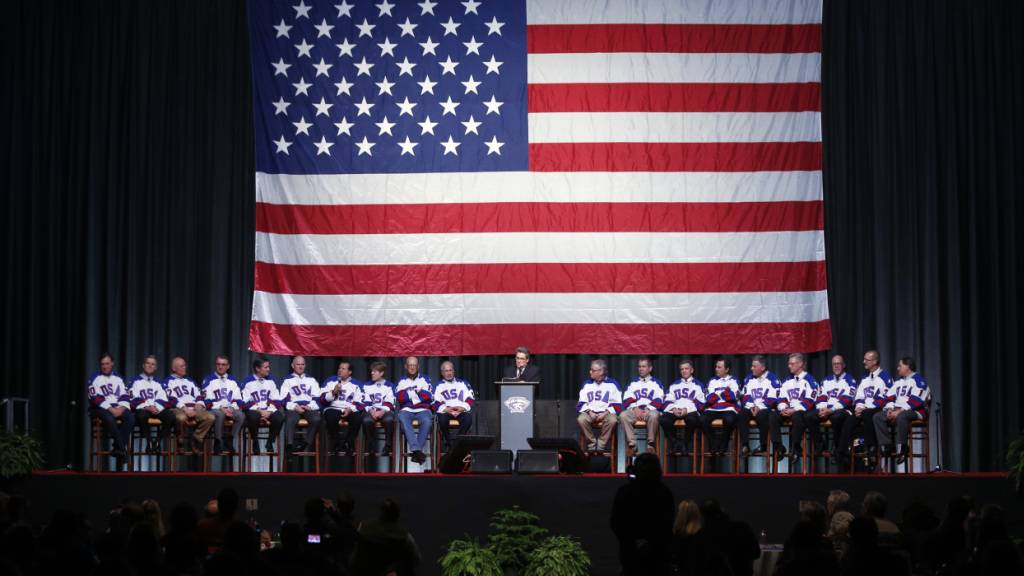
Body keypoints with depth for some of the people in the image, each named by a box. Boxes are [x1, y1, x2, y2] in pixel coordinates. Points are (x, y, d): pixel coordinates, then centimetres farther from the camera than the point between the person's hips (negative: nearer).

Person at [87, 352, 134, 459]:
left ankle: (118, 448, -26)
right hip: (100, 408, -4)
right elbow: (95, 398, -10)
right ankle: (123, 448, -31)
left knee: (130, 417, -26)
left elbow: (125, 396, 7)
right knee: (109, 417, -37)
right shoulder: (94, 378, 1)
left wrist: (121, 408, -13)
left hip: (117, 408, 4)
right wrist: (111, 409, -19)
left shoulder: (118, 378, 15)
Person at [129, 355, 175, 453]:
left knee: (171, 417, -27)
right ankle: (149, 441, -23)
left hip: (157, 409, 3)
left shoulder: (158, 382, 21)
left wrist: (156, 407, -12)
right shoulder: (136, 381, 9)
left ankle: (158, 441, -15)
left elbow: (162, 399, 9)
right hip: (142, 409, -3)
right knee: (142, 415, -40)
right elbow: (134, 399, -4)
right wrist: (147, 407, -17)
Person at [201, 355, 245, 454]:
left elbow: (238, 400, 12)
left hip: (231, 409, 3)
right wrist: (221, 408, -15)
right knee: (220, 415, -38)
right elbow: (208, 400, -3)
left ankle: (230, 442, -20)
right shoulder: (208, 380, 8)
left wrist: (232, 408, -8)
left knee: (240, 415, -29)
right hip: (215, 409, -3)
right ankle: (217, 444, -27)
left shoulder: (232, 381, 19)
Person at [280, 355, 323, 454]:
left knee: (316, 419, -32)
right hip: (293, 408, -1)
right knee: (290, 420, -36)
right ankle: (290, 446, -43)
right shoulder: (288, 381, 18)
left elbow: (317, 397, 14)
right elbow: (284, 399, 5)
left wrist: (310, 406, -6)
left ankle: (306, 444, -28)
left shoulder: (311, 380, 25)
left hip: (309, 408, 1)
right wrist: (295, 407, -12)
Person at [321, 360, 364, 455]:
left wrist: (350, 409, -16)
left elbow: (359, 403, 3)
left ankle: (348, 444, -12)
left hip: (349, 410, 1)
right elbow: (323, 400, 4)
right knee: (331, 417, -36)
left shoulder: (356, 384, 12)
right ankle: (337, 445, -15)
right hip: (333, 409, -1)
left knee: (358, 418, -31)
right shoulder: (330, 381, 11)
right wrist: (333, 392, -13)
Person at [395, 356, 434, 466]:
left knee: (427, 421, -34)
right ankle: (417, 450, -44)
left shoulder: (425, 379, 18)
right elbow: (399, 397, 2)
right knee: (403, 419, -35)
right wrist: (417, 391, -5)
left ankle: (416, 452, -33)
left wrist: (410, 391, -6)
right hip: (406, 410, 0)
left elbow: (430, 397, 4)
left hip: (422, 409, 0)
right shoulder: (401, 381, 19)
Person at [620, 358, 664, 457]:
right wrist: (635, 409, -11)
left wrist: (647, 410, -15)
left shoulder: (656, 383, 15)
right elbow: (627, 400, 8)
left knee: (653, 415, -39)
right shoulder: (633, 383, 22)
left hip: (650, 410, -2)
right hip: (635, 411, 2)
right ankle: (632, 445, -29)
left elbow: (658, 401, 0)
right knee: (623, 415, -31)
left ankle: (651, 444, -26)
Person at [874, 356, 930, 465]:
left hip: (915, 412, -8)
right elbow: (889, 397, 15)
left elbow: (916, 401, -17)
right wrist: (890, 409, -6)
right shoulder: (898, 382, 21)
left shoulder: (918, 380, -5)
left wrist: (899, 411, -21)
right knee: (877, 417, -13)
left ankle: (902, 447, -29)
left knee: (901, 417, -41)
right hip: (897, 411, 8)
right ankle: (887, 445, -18)